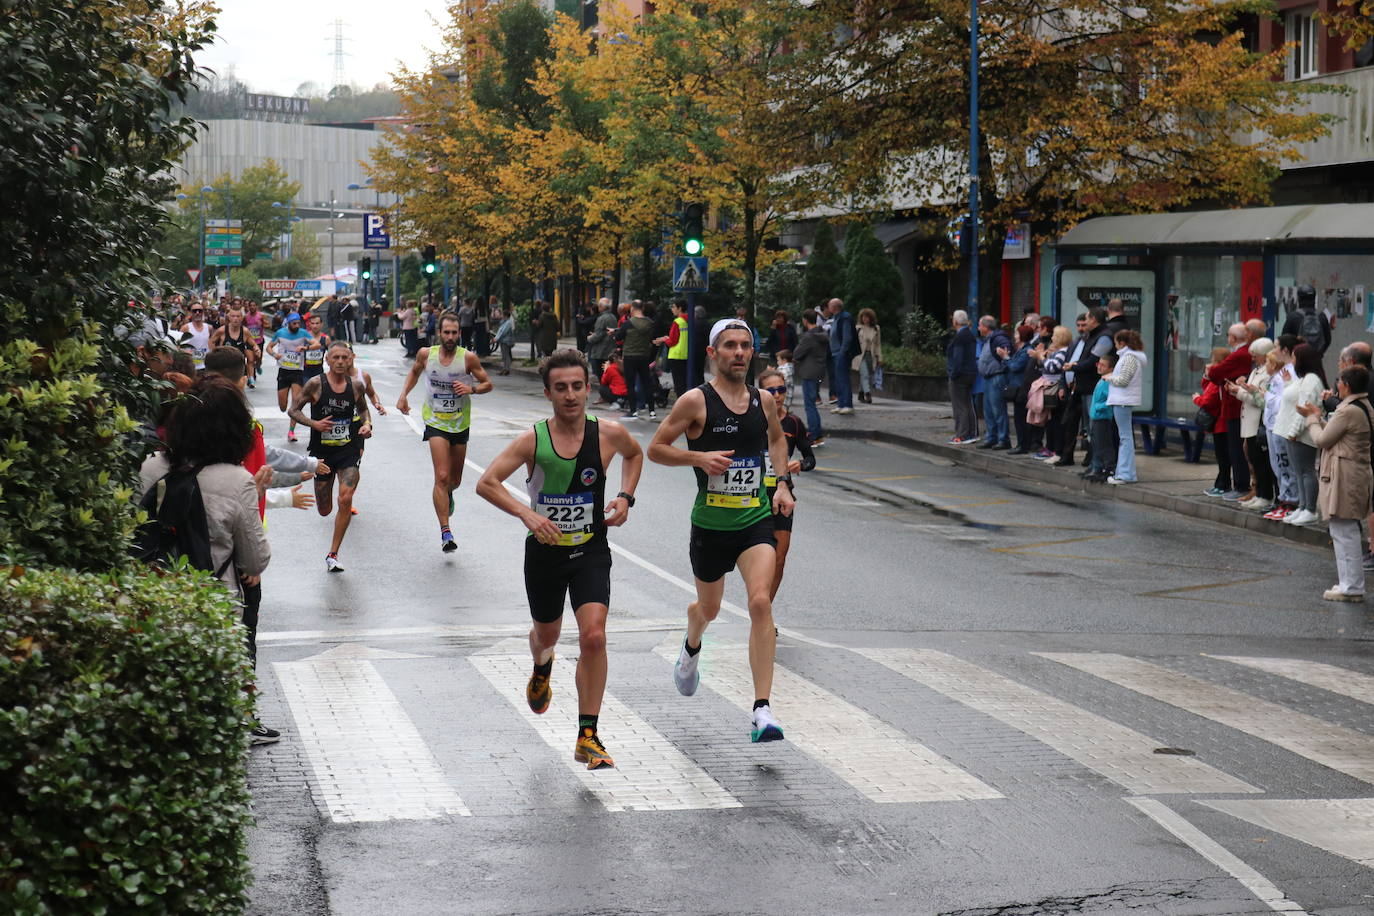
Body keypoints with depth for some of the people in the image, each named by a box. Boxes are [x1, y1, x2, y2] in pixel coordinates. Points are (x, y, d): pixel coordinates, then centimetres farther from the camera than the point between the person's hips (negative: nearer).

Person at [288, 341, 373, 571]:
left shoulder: (356, 386, 0)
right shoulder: (315, 384, -8)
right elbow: (294, 410, -2)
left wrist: (367, 424, -2)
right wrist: (313, 424, -18)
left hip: (348, 450, 0)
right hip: (322, 451, 0)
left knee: (345, 499, -19)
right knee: (324, 510, 9)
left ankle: (332, 555, -8)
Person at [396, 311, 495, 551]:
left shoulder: (468, 358, -9)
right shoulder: (426, 355, -5)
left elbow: (487, 384, -1)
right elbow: (415, 372, 17)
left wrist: (471, 389, -21)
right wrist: (403, 395, 5)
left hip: (460, 423, 2)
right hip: (435, 422, -1)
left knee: (455, 480, 15)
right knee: (442, 477, -17)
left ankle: (447, 494, 54)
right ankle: (445, 532, -18)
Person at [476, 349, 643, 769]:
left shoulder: (608, 434, -7)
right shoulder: (533, 440, -12)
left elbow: (635, 454, 17)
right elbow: (486, 483, -11)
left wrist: (625, 497, 1)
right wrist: (526, 513, -25)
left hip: (591, 551, 0)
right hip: (545, 550, 1)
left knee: (594, 637, -18)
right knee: (547, 634, 21)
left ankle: (587, 737, -11)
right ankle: (542, 671, 60)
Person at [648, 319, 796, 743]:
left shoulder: (761, 401, 5)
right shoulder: (696, 401, -8)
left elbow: (777, 439, 26)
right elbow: (655, 448, -4)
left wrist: (783, 483, 12)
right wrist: (698, 457, -19)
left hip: (756, 521, 1)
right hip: (710, 525, -1)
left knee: (760, 602, -19)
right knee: (709, 608, 18)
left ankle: (762, 709, -20)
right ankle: (691, 648, 57)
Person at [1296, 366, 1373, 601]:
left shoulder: (1348, 411, -18)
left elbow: (1322, 440, -12)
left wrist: (1312, 418, 4)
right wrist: (1318, 418, 18)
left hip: (1344, 478, -10)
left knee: (1344, 532, -5)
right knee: (1348, 532, 16)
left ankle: (1352, 587, -3)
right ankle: (1349, 583, 21)